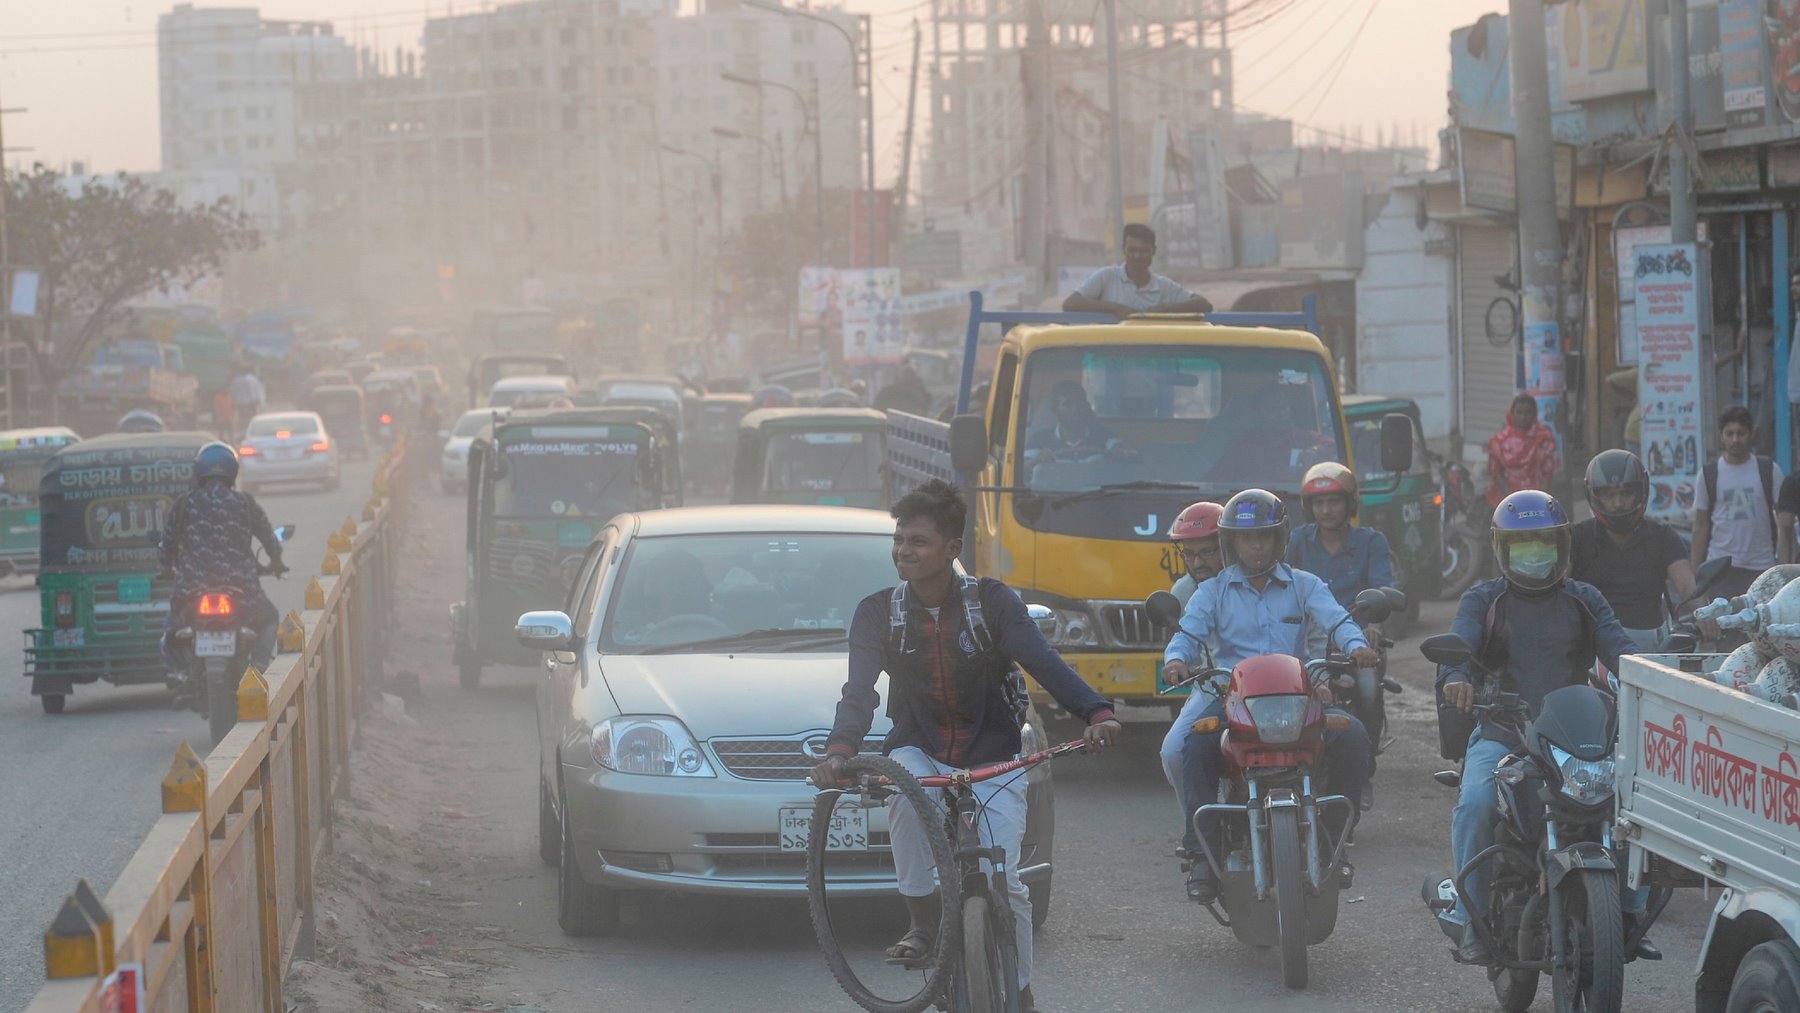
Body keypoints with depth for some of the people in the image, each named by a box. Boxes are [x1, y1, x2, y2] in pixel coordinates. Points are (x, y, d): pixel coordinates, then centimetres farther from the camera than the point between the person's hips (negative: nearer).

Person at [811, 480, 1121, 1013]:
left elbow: (1042, 661, -21)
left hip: (992, 759, -1)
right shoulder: (878, 611, -4)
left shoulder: (991, 601, -9)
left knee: (1004, 881, -12)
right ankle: (923, 922, -23)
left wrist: (1095, 712, -39)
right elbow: (860, 689, -15)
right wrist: (839, 749, -36)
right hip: (920, 751, 1)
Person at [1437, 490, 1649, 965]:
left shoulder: (1584, 600, 16)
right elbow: (1459, 641, -10)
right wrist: (1455, 676, -34)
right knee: (1475, 803, -30)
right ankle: (1473, 917, -19)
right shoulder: (1483, 600, 10)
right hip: (1501, 733, -2)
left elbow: (1617, 647, 1)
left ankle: (1629, 913, -6)